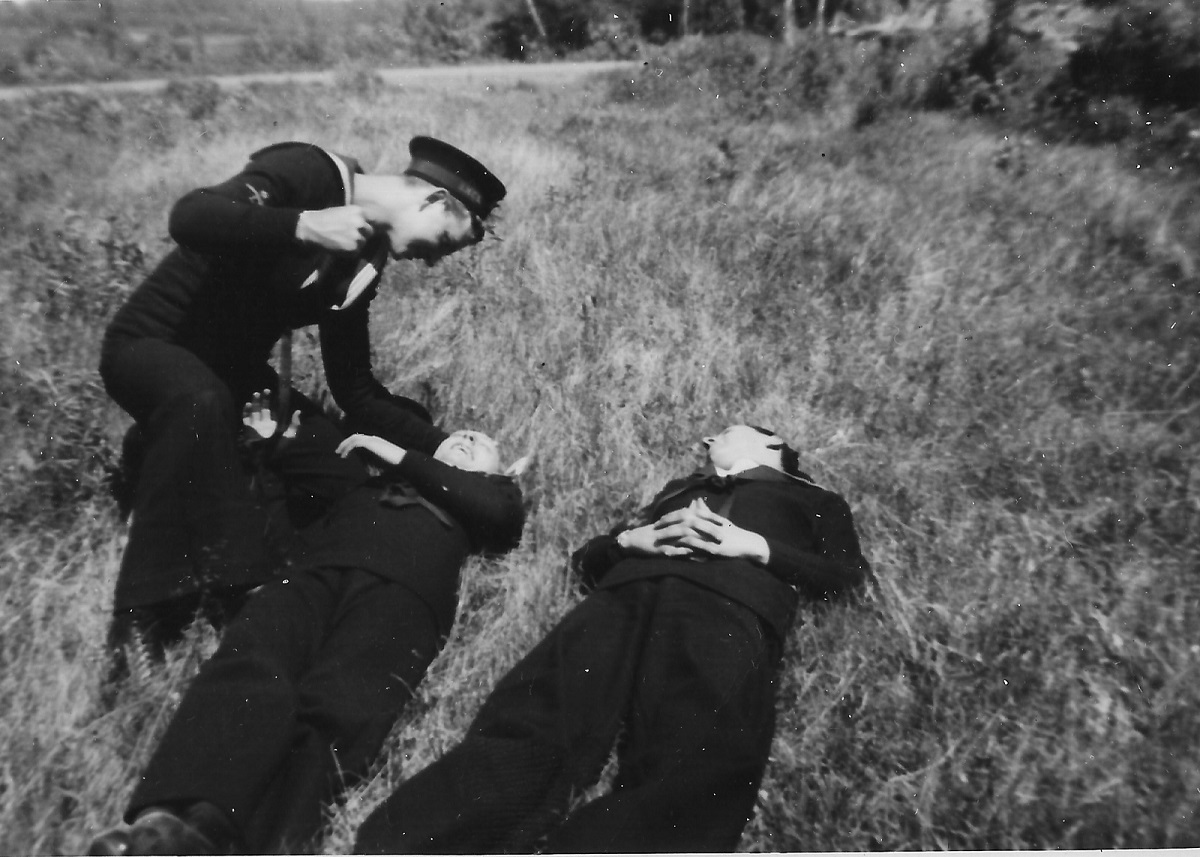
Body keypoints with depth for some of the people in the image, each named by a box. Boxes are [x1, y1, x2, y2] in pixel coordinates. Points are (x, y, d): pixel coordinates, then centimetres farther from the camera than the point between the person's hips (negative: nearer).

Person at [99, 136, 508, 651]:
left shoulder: (363, 262, 0)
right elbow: (189, 218, -34)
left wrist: (442, 448, -10)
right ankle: (146, 617, -29)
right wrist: (304, 226, -40)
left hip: (229, 371, 7)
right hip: (150, 343, -7)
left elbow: (355, 391, -2)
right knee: (201, 402, -39)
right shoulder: (310, 173, -19)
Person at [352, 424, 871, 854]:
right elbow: (587, 557, 30)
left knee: (693, 775, -31)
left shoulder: (812, 500, 33)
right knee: (525, 729, -24)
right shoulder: (681, 488, 38)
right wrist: (631, 538, 8)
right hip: (626, 595, 3)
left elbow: (848, 570, 14)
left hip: (730, 607, -2)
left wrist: (759, 547, 0)